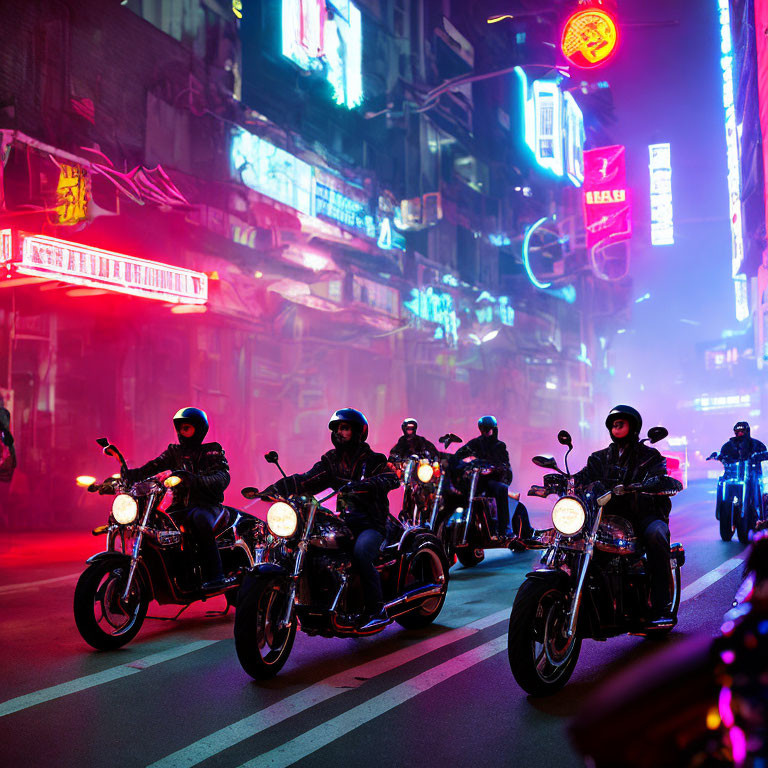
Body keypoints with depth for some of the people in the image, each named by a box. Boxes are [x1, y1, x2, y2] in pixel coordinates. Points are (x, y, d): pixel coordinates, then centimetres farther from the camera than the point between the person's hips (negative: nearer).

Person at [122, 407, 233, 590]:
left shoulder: (213, 451, 7)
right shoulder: (174, 451, 19)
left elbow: (223, 478, -12)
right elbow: (150, 469, 3)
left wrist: (193, 479, -29)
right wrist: (126, 474, -17)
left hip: (206, 506, -4)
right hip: (180, 507, 5)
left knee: (199, 518, -38)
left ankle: (214, 575, -39)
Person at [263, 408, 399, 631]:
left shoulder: (374, 460, 1)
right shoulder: (331, 460, 14)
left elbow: (392, 478, -19)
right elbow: (307, 480, 3)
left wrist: (361, 485, -35)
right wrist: (275, 489, -12)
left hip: (371, 523, -5)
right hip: (345, 520, 6)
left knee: (360, 552, -33)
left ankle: (377, 610, -26)